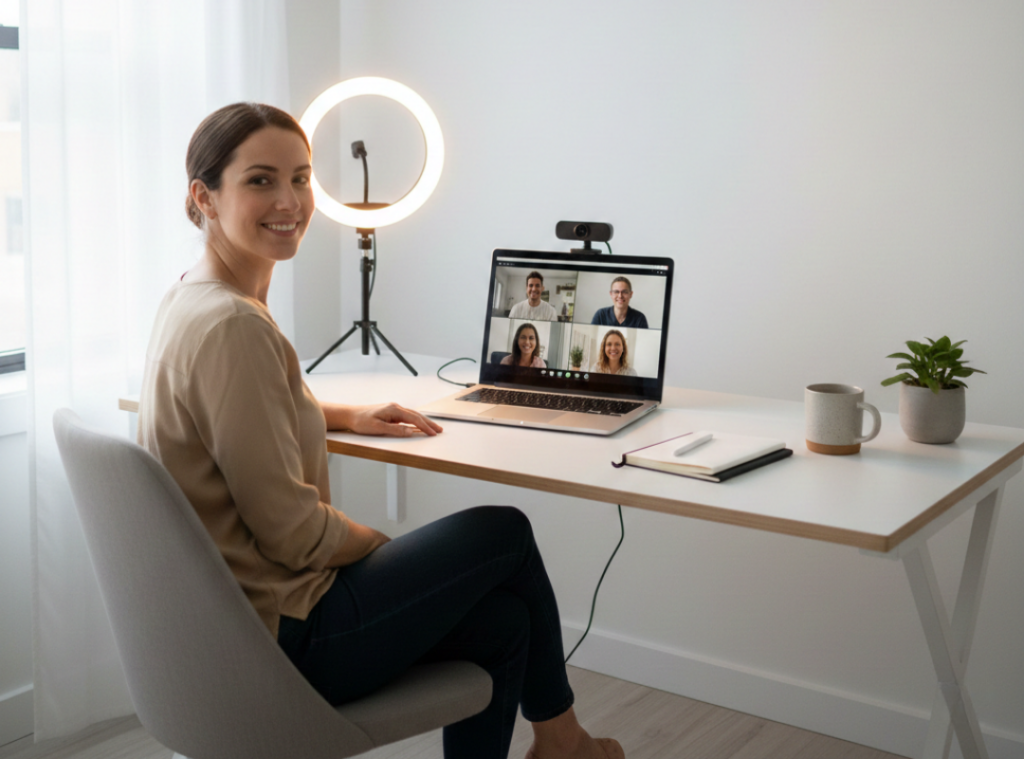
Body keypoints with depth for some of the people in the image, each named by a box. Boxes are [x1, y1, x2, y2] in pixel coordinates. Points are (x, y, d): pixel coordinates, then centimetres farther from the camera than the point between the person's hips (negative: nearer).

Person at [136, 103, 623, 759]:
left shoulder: (192, 299, 6)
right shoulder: (234, 327, -26)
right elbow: (290, 529, -23)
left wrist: (344, 416, 15)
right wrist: (384, 546, -4)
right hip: (281, 635, -9)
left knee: (501, 619, 13)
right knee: (506, 532, 7)